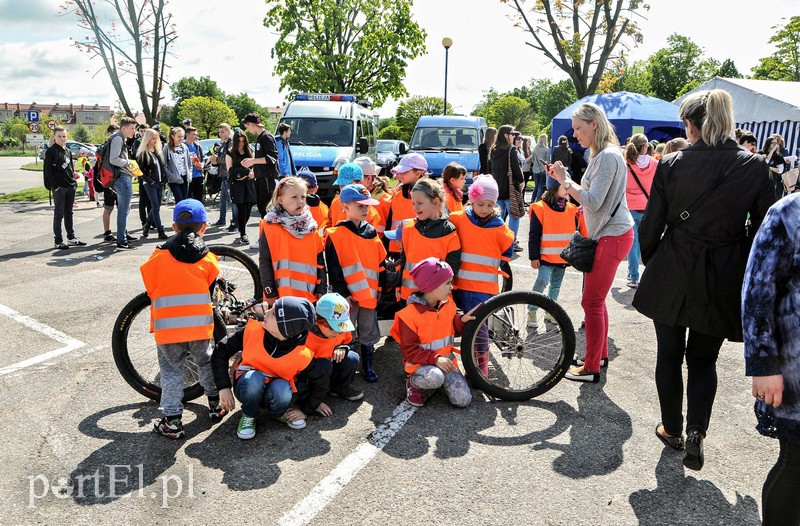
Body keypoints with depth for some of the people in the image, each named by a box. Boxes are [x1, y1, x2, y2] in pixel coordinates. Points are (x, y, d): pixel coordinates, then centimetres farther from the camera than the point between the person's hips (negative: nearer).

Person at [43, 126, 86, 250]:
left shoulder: (68, 151, 16)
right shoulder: (51, 151, -6)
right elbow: (48, 171, -10)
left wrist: (74, 183, 12)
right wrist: (55, 186, -15)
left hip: (70, 187, 7)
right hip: (59, 188, -7)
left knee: (68, 213, 13)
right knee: (59, 214, -3)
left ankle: (71, 238, 19)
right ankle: (58, 241, 1)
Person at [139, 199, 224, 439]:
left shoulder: (159, 256, -4)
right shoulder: (208, 259, -2)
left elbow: (150, 288, 6)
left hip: (167, 328, -1)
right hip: (200, 326, 1)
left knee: (171, 372, 12)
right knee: (205, 363, 23)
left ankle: (172, 421, 13)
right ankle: (216, 403, 35)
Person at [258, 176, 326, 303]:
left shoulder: (311, 227, 6)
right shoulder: (270, 227, -5)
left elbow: (320, 261, 9)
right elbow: (265, 262, -5)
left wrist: (322, 291, 4)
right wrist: (270, 294, -7)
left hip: (310, 297, 4)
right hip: (281, 299, -3)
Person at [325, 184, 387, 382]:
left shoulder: (371, 232, 7)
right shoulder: (336, 235, -9)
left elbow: (380, 262, 13)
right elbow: (333, 269, -11)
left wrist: (380, 285, 11)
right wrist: (342, 293, -13)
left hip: (369, 293, 5)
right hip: (348, 295, -5)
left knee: (368, 332, 15)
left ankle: (367, 366, 29)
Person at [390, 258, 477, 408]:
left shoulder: (448, 304, 1)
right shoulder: (410, 314, -18)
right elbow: (409, 350, -16)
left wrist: (461, 320, -7)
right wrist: (435, 359, -26)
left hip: (446, 360, 5)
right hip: (421, 362, -5)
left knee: (463, 400, -10)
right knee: (435, 377, -39)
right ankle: (413, 384, -5)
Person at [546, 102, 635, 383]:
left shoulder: (608, 156, -17)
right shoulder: (601, 154, 15)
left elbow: (593, 202, -22)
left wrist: (565, 180, -18)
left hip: (612, 236, -10)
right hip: (607, 233, 10)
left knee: (592, 301, -5)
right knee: (595, 299, 17)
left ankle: (591, 368, 5)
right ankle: (600, 354, 31)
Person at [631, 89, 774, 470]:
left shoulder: (671, 165, -8)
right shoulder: (755, 168, -5)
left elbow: (651, 225, -4)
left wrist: (650, 263, 13)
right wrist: (750, 281, 13)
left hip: (671, 273, -1)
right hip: (723, 280, 1)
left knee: (670, 355, 16)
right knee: (703, 358, 18)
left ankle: (672, 429, 29)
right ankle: (696, 431, 5)